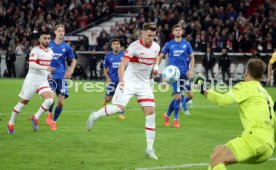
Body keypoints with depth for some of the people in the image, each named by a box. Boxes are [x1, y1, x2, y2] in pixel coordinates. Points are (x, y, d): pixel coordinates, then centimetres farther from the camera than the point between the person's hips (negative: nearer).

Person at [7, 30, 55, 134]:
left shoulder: (51, 52, 11)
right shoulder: (35, 50, -12)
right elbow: (31, 64, -25)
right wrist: (46, 68, -31)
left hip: (43, 82, 5)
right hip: (31, 81, -5)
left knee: (50, 100, -17)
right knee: (23, 102, 3)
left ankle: (36, 117, 3)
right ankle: (11, 123, 21)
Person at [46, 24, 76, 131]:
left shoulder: (66, 47, 4)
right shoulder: (49, 45, 1)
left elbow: (73, 60, 15)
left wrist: (70, 71, -1)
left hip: (61, 77, 2)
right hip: (50, 75, -2)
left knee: (61, 102, -2)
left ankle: (54, 121, 20)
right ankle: (49, 114, 11)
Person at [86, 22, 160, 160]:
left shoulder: (156, 47, 4)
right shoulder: (134, 47, -15)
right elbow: (122, 65, -22)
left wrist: (154, 69, 3)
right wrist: (121, 80, -39)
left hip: (144, 84, 5)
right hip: (129, 82, -5)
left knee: (151, 113, -6)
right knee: (118, 108, -19)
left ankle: (150, 149, 0)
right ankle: (95, 116, 13)